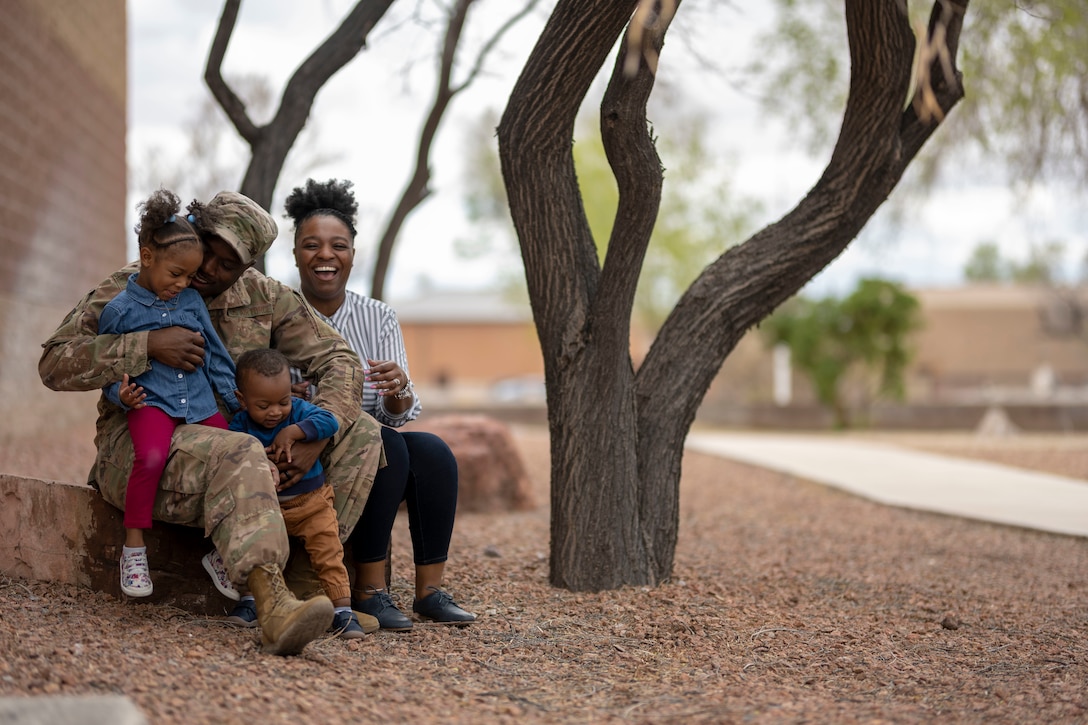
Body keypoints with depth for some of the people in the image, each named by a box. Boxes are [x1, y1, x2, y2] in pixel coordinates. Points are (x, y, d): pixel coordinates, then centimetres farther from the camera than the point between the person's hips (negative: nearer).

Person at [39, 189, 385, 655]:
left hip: (228, 439, 6)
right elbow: (54, 364, -15)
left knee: (359, 431, -9)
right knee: (238, 457, -40)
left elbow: (339, 360, 1)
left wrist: (316, 436, -18)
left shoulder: (264, 298, 4)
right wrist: (148, 346, -28)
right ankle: (274, 607, -56)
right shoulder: (129, 290, -6)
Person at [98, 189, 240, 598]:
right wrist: (120, 393, -13)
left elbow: (216, 357, 16)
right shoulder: (119, 310, 1)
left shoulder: (191, 301, 12)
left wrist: (242, 407, 13)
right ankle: (134, 547, -16)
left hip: (200, 403, 4)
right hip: (150, 401, -4)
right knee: (151, 457, -33)